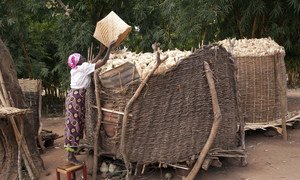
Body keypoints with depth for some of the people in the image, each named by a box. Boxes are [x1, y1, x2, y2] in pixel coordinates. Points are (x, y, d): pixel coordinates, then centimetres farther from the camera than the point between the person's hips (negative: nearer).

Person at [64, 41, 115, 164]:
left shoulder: (77, 69, 16)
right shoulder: (83, 67, -8)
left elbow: (92, 63, 30)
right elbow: (103, 62, -9)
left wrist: (101, 51, 31)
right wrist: (110, 47, 1)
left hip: (75, 96, 10)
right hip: (76, 97, -10)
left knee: (76, 124, 12)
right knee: (74, 125, -10)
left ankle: (71, 152, 17)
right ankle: (71, 156, -8)